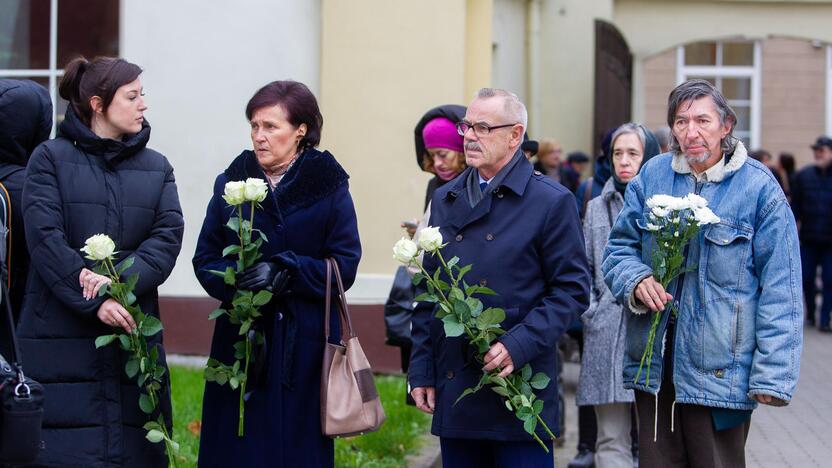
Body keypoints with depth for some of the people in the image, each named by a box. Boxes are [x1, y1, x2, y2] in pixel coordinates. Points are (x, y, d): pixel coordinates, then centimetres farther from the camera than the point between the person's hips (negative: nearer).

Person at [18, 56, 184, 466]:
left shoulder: (157, 168, 13)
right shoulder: (50, 159, 2)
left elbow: (168, 236, 1)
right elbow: (44, 237, -8)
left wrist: (122, 278, -17)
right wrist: (94, 301, -16)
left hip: (133, 332, 3)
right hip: (61, 335, -3)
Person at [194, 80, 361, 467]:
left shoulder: (330, 186, 1)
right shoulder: (231, 182, 9)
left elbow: (345, 264, -5)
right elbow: (206, 259, 6)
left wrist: (284, 273, -18)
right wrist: (236, 283, -15)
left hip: (305, 344, -2)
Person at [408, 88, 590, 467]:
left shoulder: (552, 202, -3)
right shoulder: (444, 201, 13)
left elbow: (572, 290, -6)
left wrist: (519, 345, -17)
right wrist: (421, 371, 9)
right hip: (452, 391, 5)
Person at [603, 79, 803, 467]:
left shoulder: (759, 187, -7)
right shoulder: (652, 176, 5)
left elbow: (780, 289, -8)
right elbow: (618, 250, 11)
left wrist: (773, 375, -14)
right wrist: (637, 281, -13)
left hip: (720, 372, -4)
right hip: (654, 365, 4)